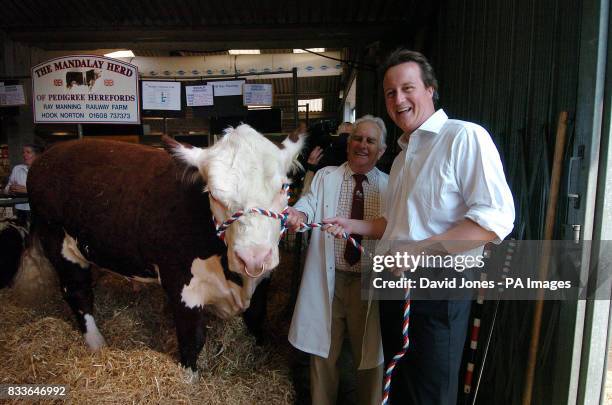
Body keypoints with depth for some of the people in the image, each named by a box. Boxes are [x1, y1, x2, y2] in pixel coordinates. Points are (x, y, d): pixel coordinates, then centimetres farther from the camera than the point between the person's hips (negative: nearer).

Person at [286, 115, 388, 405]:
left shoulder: (388, 186, 4)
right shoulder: (325, 177, 5)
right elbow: (310, 204, -13)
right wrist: (297, 214, -35)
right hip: (328, 281, 0)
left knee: (370, 353, 15)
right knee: (323, 352, 14)